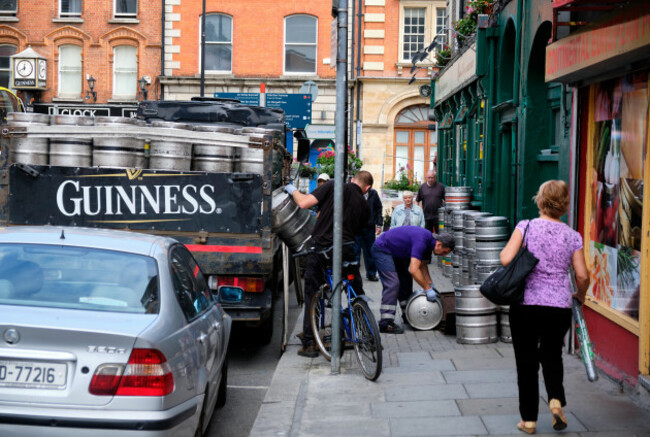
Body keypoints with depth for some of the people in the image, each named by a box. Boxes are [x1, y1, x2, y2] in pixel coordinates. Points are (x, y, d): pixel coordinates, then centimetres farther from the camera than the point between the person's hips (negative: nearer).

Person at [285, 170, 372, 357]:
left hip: (320, 249, -2)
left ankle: (309, 344, 9)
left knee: (312, 295, 10)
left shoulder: (333, 186, 0)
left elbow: (304, 203, -7)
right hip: (347, 251, 2)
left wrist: (293, 190, 11)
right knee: (358, 295, 19)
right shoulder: (364, 206, 11)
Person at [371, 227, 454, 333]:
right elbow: (413, 270, -35)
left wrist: (430, 284, 9)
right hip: (382, 249, -11)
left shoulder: (428, 240, 1)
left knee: (405, 280, 14)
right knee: (392, 283, -18)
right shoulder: (421, 241, -30)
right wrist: (428, 289, -27)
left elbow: (422, 264, 15)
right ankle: (385, 323, -21)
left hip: (394, 252, 11)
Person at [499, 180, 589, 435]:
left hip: (525, 304, -2)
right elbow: (582, 276, 0)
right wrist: (580, 296, 19)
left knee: (526, 362, 10)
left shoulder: (526, 227, -5)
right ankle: (556, 399, 0)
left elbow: (506, 259, -15)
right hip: (559, 306, 2)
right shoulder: (572, 236, 2)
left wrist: (504, 250, 7)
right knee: (552, 355, 23)